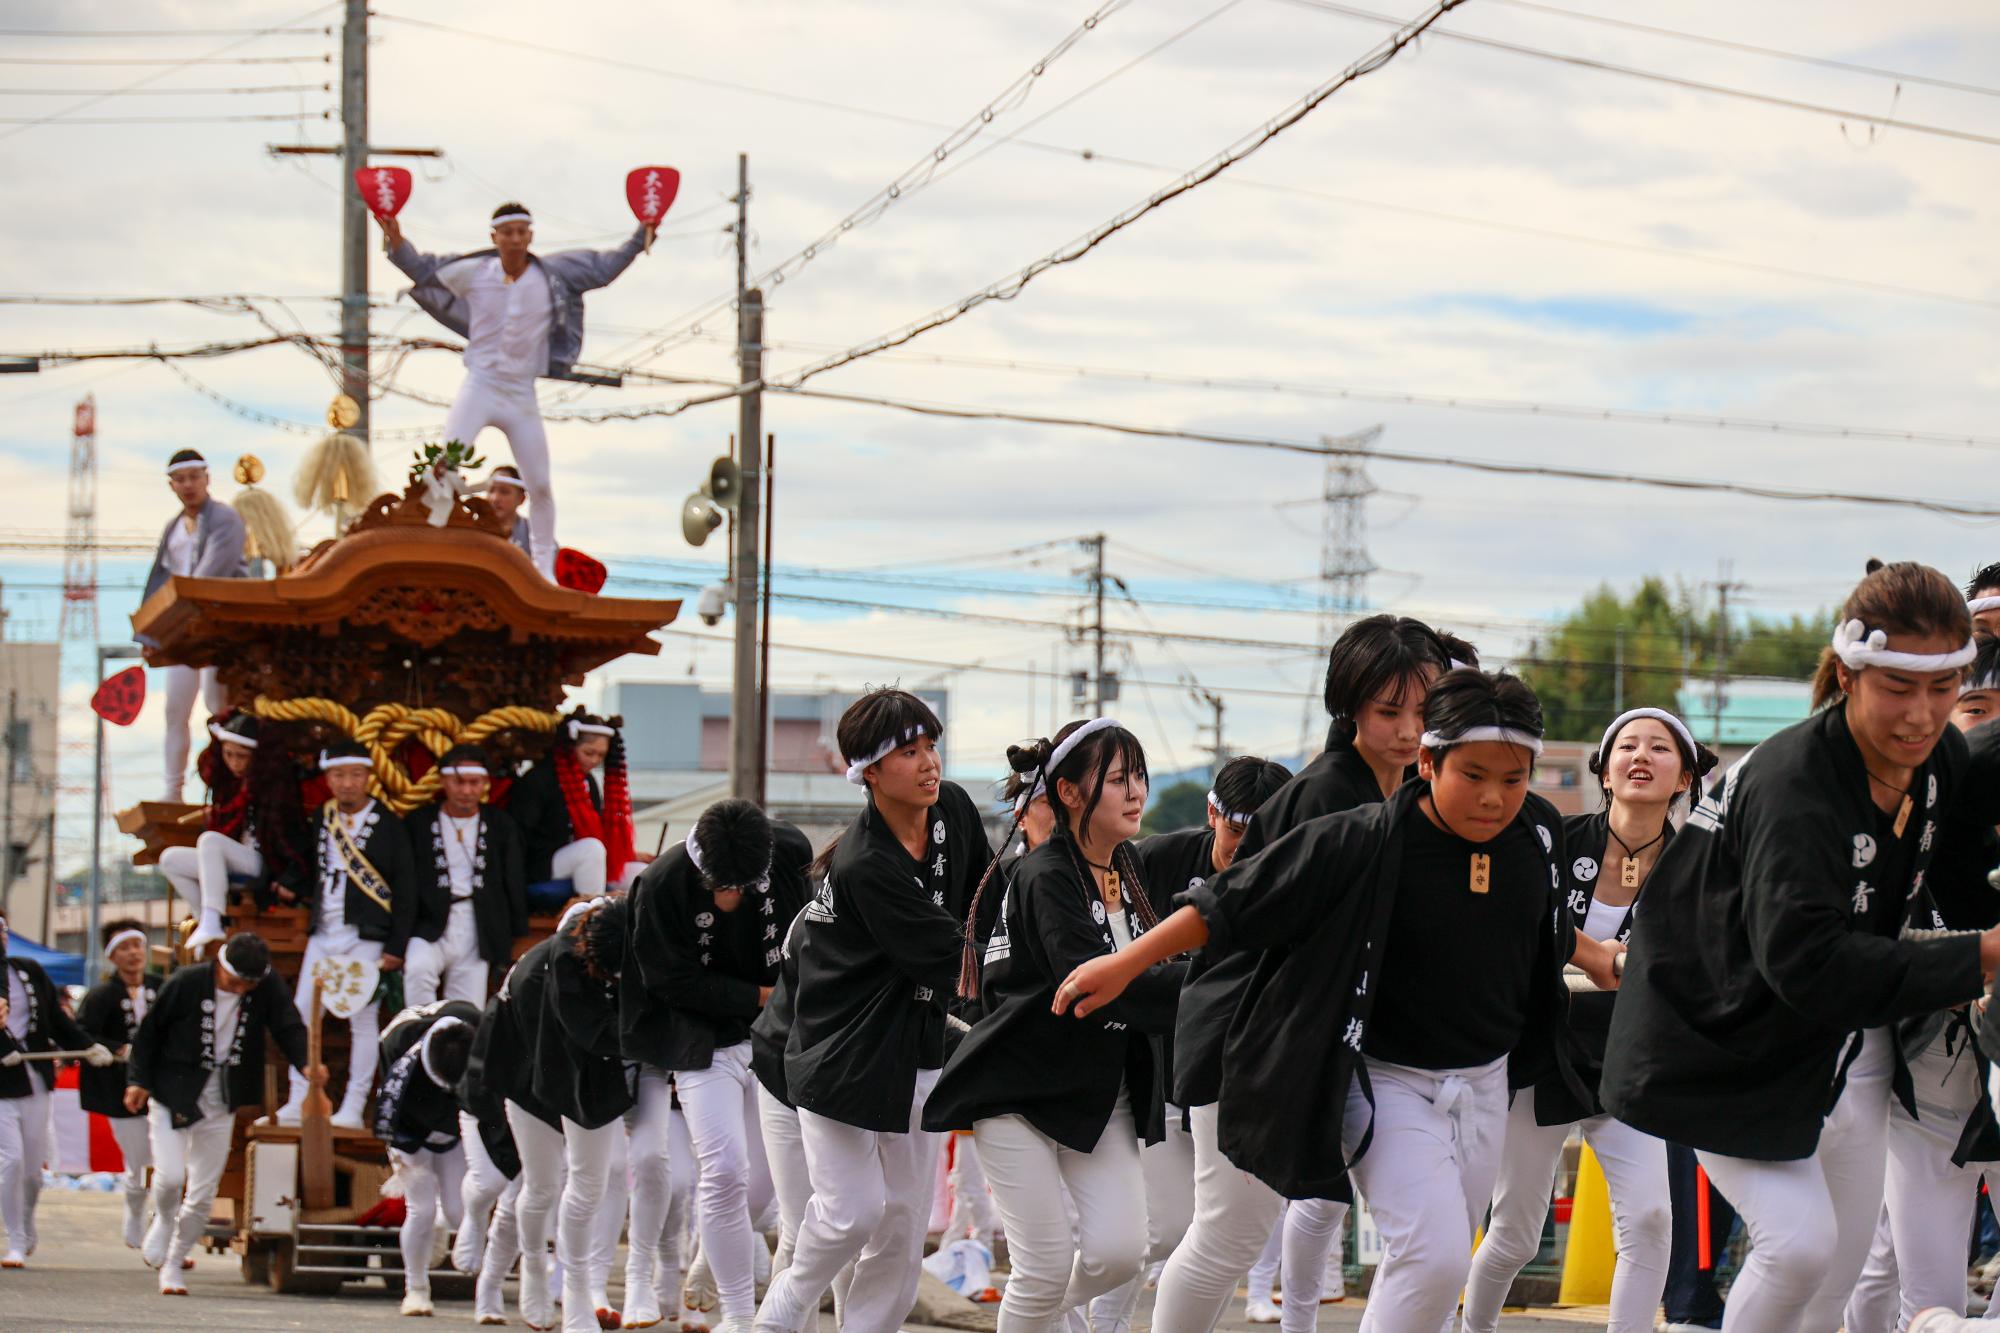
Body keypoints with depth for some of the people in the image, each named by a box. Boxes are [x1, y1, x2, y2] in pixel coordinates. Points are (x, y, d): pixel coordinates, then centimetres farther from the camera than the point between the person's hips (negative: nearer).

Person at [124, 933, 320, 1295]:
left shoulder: (267, 989, -5)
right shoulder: (186, 983, -13)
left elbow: (289, 1029, -8)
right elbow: (149, 1031, -4)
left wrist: (306, 1064, -28)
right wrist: (139, 1080, -8)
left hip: (222, 1100, 3)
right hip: (174, 1093, -3)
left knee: (204, 1192, 5)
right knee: (171, 1175, -16)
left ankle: (173, 1263, 22)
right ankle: (163, 1223, 18)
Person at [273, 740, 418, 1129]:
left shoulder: (387, 825, -4)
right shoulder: (321, 819, 11)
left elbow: (405, 890, -4)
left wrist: (396, 947, -9)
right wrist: (293, 890, -2)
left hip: (365, 936, -5)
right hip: (323, 935, 5)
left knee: (363, 1019, -3)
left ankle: (353, 1109, 0)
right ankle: (297, 1105, 9)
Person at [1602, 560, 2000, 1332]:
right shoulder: (1791, 785, -33)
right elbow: (1808, 964, -42)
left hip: (1846, 1050, 8)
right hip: (1729, 1046, -8)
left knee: (1842, 1266, 11)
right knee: (1799, 1244, -18)